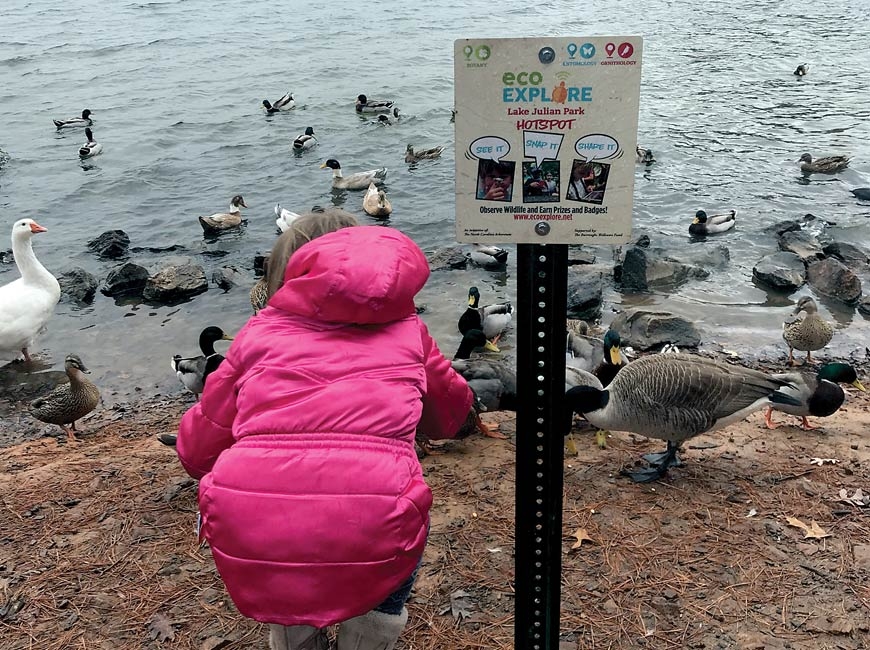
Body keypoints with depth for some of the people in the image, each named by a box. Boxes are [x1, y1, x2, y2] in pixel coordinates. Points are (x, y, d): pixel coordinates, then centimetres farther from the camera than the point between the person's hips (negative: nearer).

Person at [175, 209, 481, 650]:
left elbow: (196, 450, 27)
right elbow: (455, 413, 39)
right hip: (368, 533, -1)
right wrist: (466, 422, 64)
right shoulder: (405, 330, 22)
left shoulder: (260, 331, 20)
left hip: (249, 539, 2)